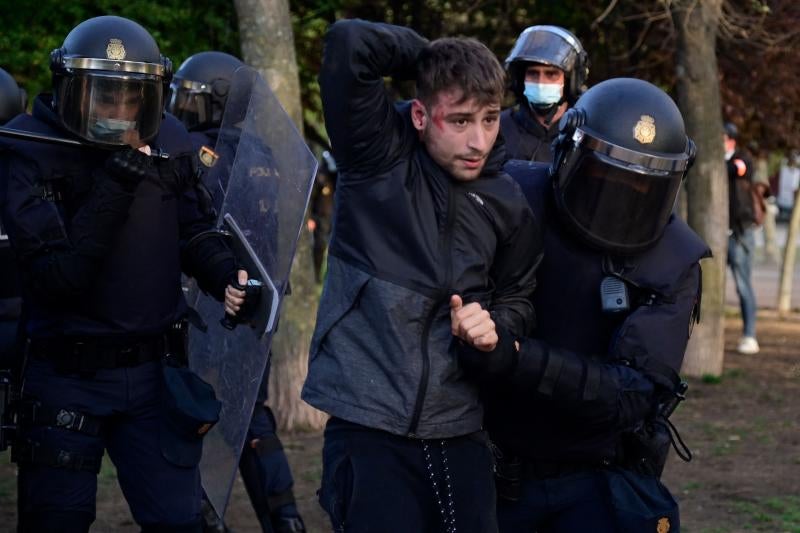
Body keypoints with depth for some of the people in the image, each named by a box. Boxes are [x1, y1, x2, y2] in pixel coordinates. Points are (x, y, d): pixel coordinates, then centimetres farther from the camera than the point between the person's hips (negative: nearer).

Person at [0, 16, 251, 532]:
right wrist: (114, 186, -26)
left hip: (156, 372, 3)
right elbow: (57, 276, -22)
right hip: (68, 376, -3)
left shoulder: (168, 141, -1)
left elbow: (194, 229, 15)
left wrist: (225, 275, -6)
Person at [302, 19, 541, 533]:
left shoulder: (507, 203, 7)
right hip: (369, 424, -4)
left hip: (458, 430, 5)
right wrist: (431, 55, -5)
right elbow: (348, 43, -19)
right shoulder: (379, 153, -5)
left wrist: (494, 326, 0)